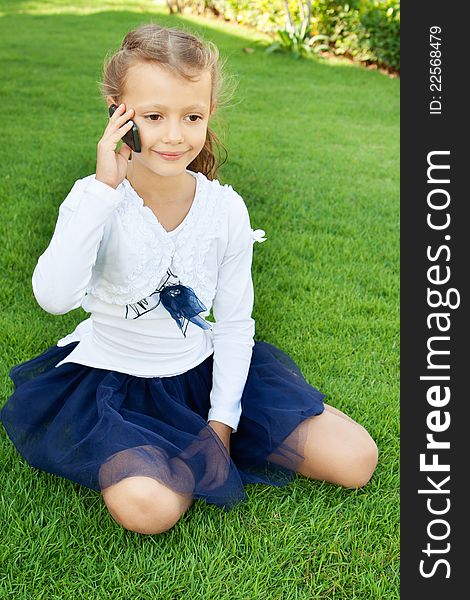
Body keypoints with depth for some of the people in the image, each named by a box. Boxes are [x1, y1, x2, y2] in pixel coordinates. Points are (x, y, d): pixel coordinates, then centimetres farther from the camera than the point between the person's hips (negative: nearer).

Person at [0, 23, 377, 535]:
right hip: (111, 375, -2)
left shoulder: (226, 210, -8)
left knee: (356, 460, -5)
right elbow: (53, 298, -34)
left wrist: (222, 421, -9)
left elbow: (235, 324, -1)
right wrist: (104, 188, -35)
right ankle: (200, 455, 2)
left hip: (202, 370, 3)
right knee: (147, 506, -33)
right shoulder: (96, 199, -16)